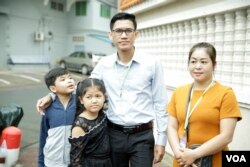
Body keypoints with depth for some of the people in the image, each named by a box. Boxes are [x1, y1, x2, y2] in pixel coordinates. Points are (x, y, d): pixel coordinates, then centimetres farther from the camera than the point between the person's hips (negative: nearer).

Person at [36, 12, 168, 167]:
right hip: (114, 134, 3)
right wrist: (52, 95, 0)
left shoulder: (152, 63, -7)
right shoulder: (104, 64, 0)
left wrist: (161, 140, -4)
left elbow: (160, 104, -3)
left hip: (142, 136, -2)